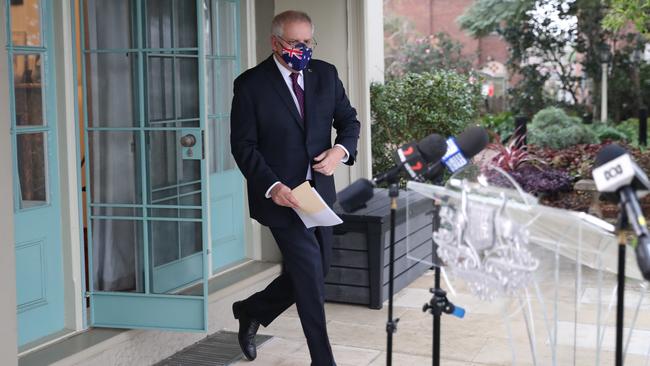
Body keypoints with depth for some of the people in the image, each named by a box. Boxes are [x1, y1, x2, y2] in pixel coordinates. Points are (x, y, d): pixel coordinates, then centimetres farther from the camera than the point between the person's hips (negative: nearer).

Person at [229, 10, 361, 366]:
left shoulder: (326, 74, 5)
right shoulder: (251, 84, -9)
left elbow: (348, 120, 13)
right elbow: (243, 145, -9)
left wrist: (341, 150, -9)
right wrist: (272, 186, -22)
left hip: (319, 192, 6)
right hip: (281, 194, -6)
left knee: (312, 273, 14)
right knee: (310, 276, -7)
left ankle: (252, 310, 39)